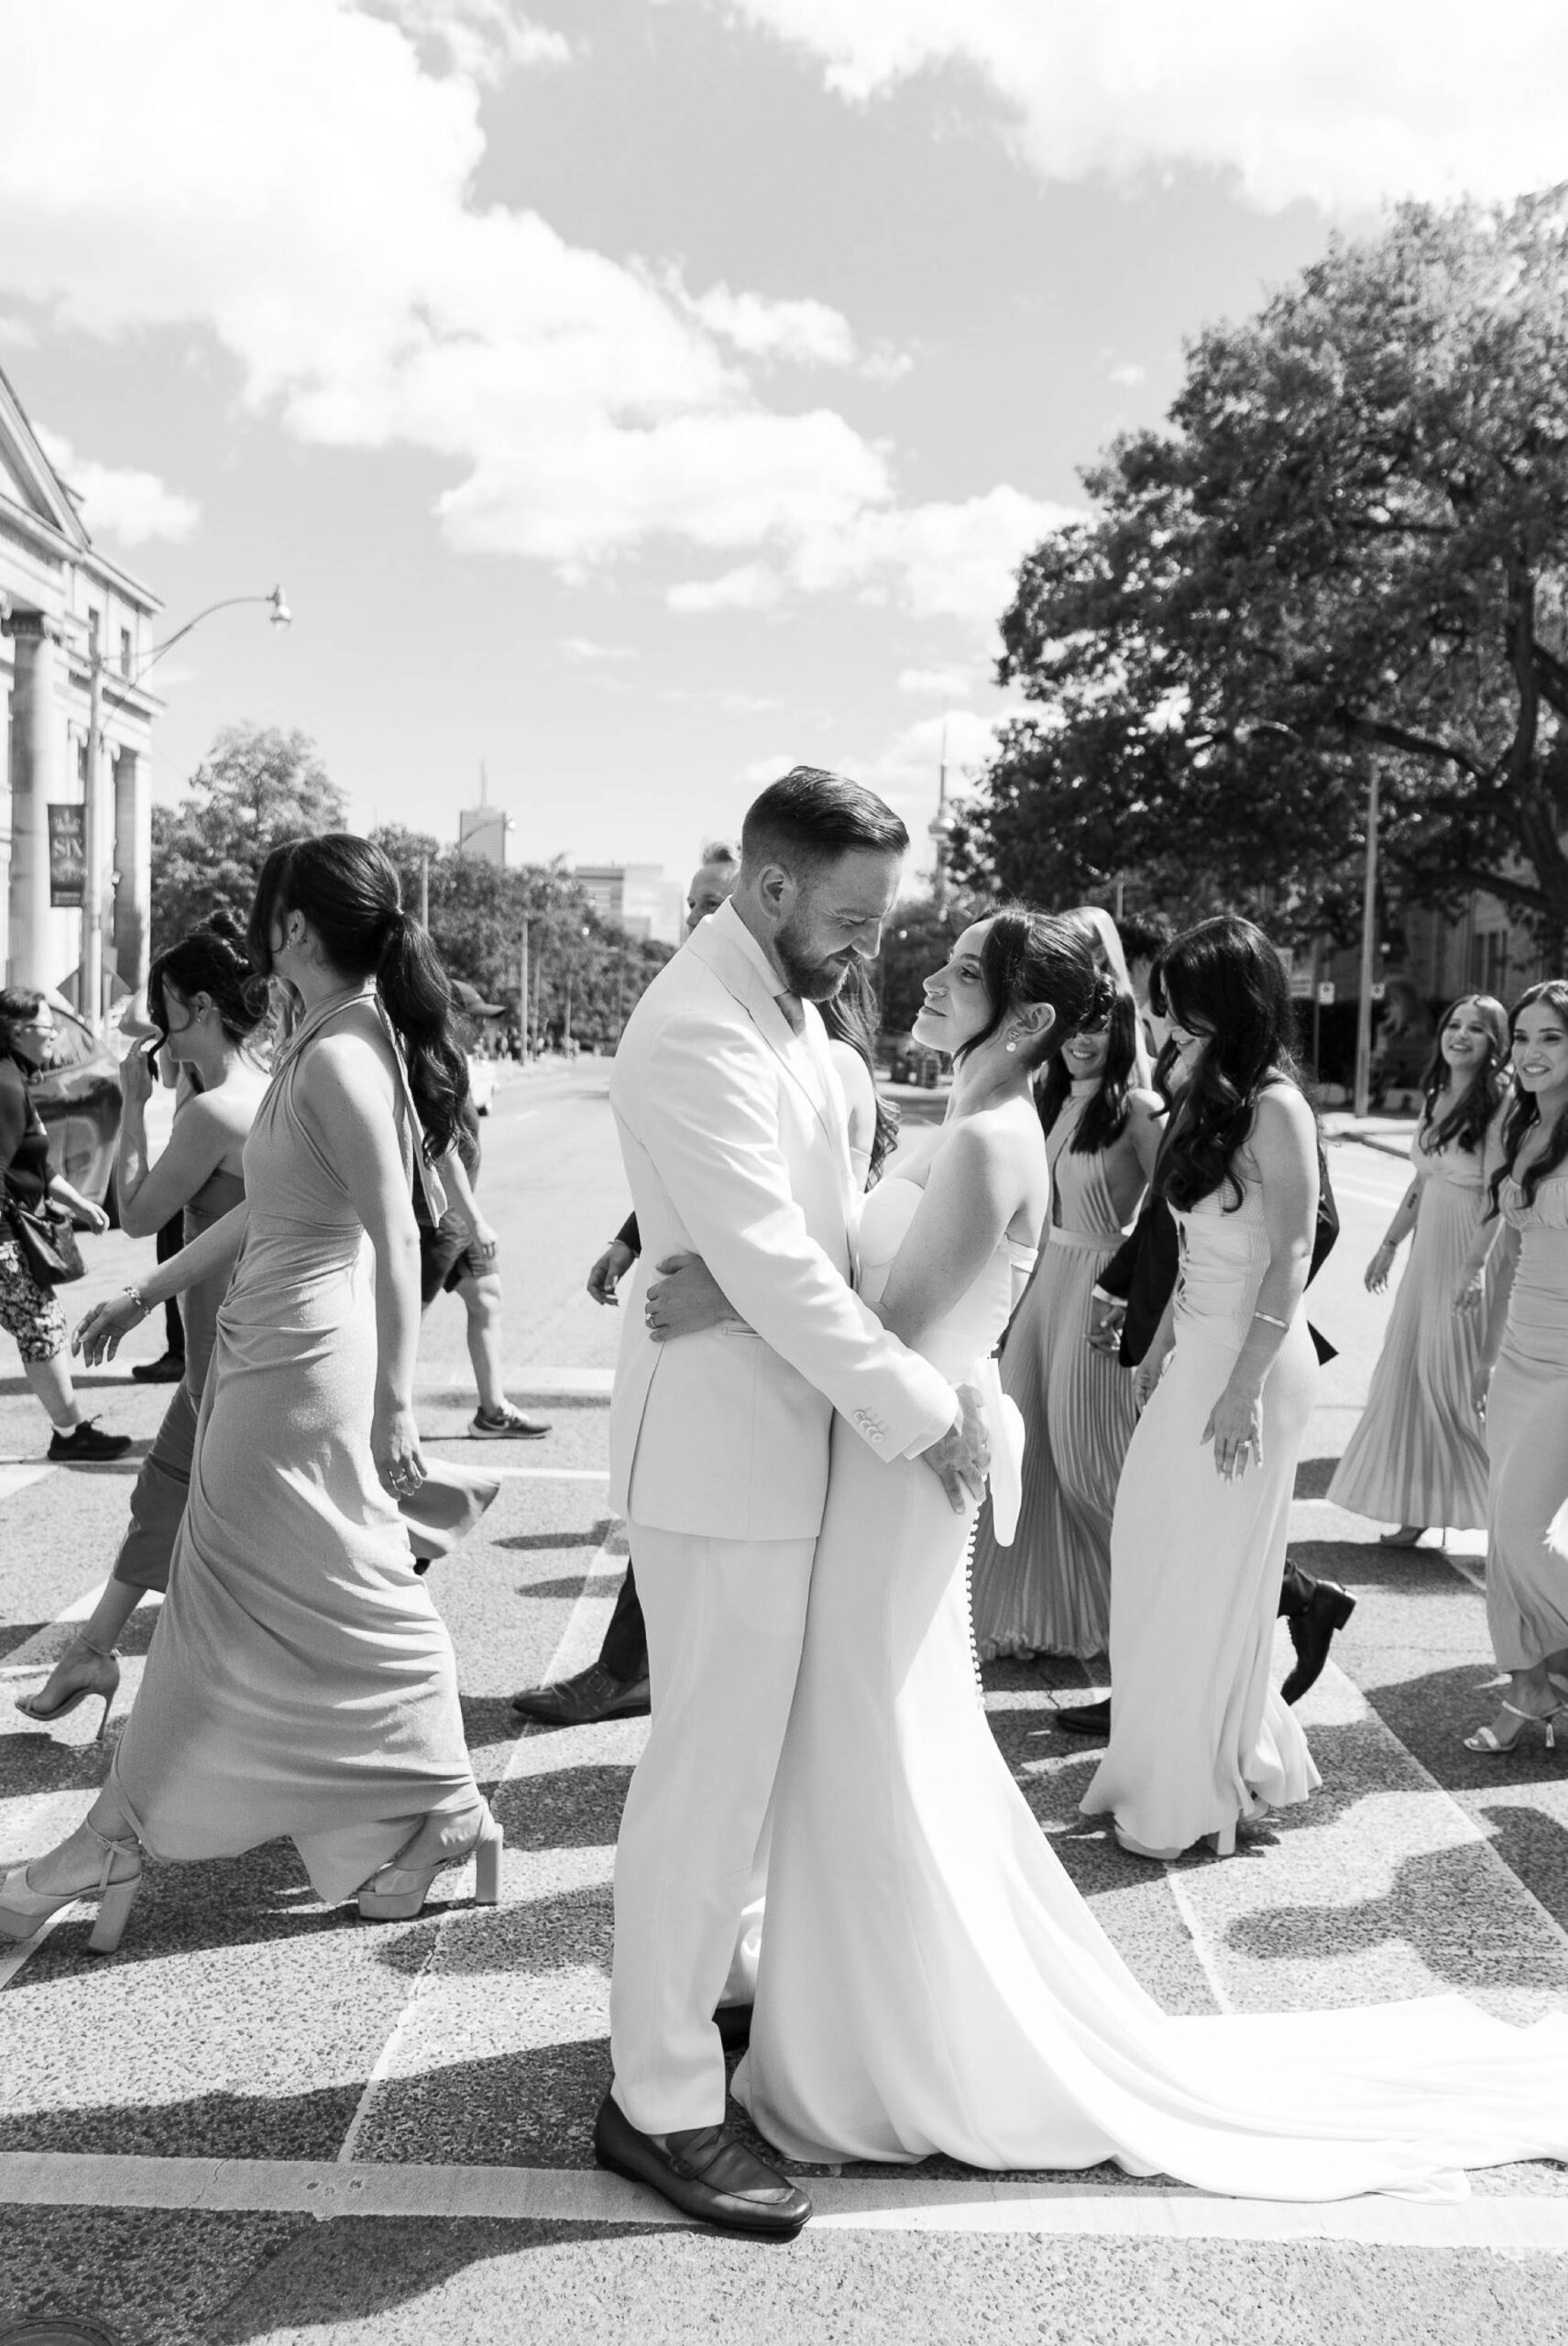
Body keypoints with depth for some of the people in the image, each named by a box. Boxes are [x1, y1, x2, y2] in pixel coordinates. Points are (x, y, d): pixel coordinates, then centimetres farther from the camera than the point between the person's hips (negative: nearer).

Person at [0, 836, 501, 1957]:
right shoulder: (347, 1042, 11)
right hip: (279, 1340, 9)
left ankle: (117, 1847, 19)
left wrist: (394, 1405, -22)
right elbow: (269, 1208, 18)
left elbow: (395, 1237, -22)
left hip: (296, 1360, -9)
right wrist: (146, 1293, 24)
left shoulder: (336, 1059, -19)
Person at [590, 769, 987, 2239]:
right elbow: (770, 1267, -27)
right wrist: (918, 1410, -19)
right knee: (708, 1767, -1)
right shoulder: (696, 1035, -23)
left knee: (745, 1746, 22)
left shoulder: (782, 1000, 9)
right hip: (724, 1451, -10)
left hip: (776, 1434, 10)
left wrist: (918, 1376, 8)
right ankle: (659, 2103, 12)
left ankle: (724, 1972, 41)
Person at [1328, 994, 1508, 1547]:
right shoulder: (1434, 1098, 11)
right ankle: (1418, 1507, 20)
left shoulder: (1499, 1104, -13)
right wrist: (1388, 1245, 21)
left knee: (1463, 1381, -2)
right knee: (1412, 1373, 10)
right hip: (1428, 1248, 8)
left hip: (1473, 1251, -8)